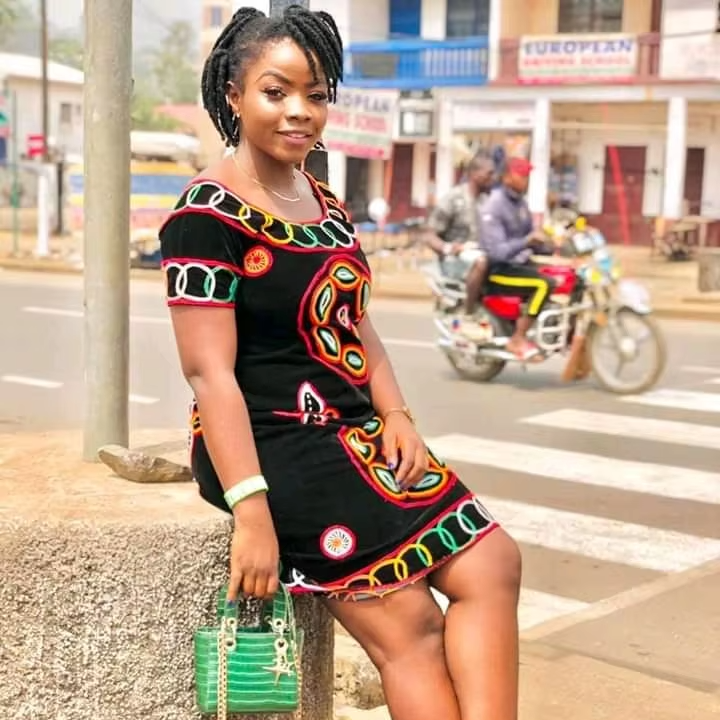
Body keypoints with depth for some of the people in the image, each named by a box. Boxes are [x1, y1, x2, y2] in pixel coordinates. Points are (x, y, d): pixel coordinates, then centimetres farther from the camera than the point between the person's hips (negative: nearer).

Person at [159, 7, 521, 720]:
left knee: (493, 564, -7)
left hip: (351, 434, 8)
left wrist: (395, 415, 0)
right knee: (406, 623, -16)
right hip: (267, 442, -8)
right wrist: (250, 511, -23)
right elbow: (209, 369, -17)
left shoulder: (324, 203, 14)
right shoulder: (208, 213, -11)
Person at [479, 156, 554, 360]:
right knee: (543, 285, -31)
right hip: (499, 270, -9)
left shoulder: (521, 202, 11)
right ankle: (518, 339, -20)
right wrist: (527, 240, -37)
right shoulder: (493, 207, -17)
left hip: (522, 263, 9)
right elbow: (497, 251, -25)